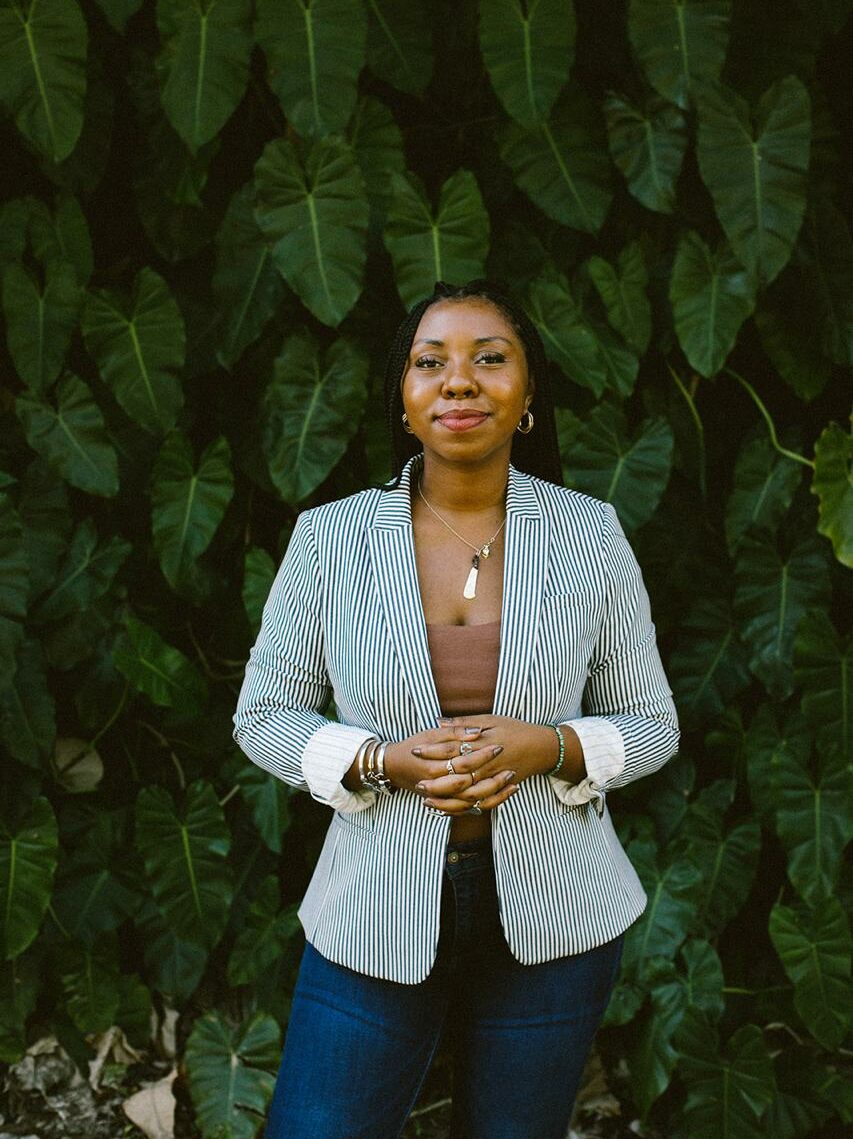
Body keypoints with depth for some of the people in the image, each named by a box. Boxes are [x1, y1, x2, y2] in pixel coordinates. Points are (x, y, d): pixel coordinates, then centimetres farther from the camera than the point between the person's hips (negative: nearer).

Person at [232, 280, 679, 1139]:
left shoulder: (591, 534, -3)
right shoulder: (329, 536, -5)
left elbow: (651, 724, 3)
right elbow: (262, 716, 2)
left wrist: (547, 748, -18)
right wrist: (386, 761, -16)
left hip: (552, 916, 1)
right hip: (374, 913, 0)